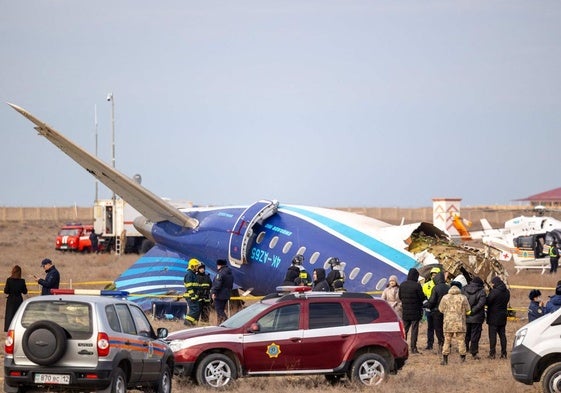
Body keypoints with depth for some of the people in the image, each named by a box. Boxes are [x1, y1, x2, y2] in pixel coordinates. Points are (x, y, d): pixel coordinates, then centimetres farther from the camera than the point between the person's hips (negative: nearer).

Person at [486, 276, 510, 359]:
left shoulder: (494, 292, -18)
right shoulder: (507, 292, 5)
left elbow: (488, 302, -17)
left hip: (494, 316, -7)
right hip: (503, 316, 7)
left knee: (492, 335, -2)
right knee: (502, 335, 12)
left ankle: (492, 353, -4)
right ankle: (503, 353, 12)